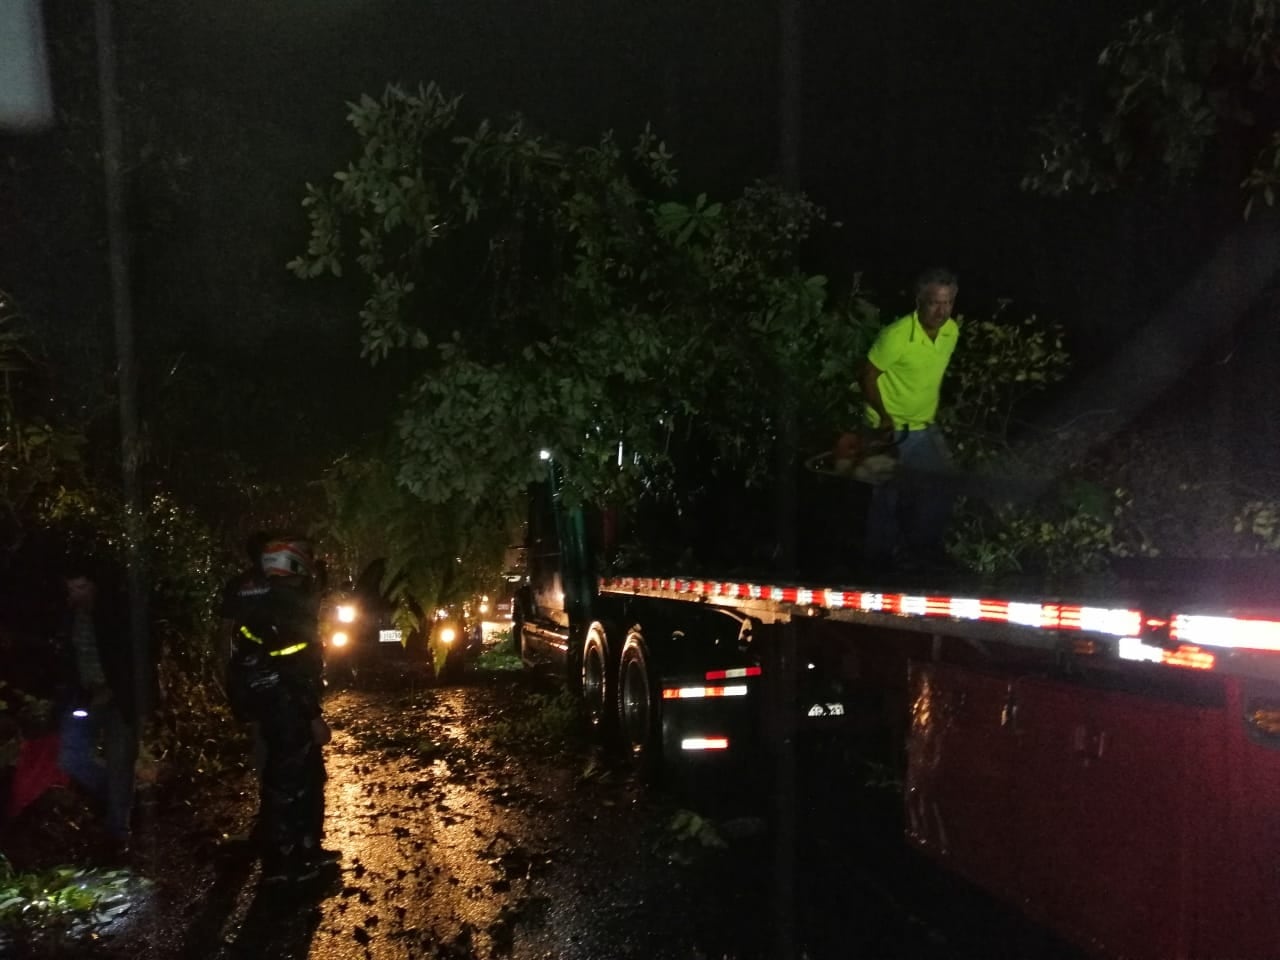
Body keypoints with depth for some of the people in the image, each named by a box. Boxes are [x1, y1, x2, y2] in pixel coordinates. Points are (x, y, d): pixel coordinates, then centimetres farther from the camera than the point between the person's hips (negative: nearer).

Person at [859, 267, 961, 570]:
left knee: (940, 490, 11)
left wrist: (933, 408, 15)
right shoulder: (896, 335, -25)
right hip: (892, 430, -7)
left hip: (926, 428, 7)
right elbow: (868, 377, -17)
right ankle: (880, 558, 23)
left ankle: (923, 552, 31)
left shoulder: (952, 331, -3)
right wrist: (884, 419, -18)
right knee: (888, 496, 3)